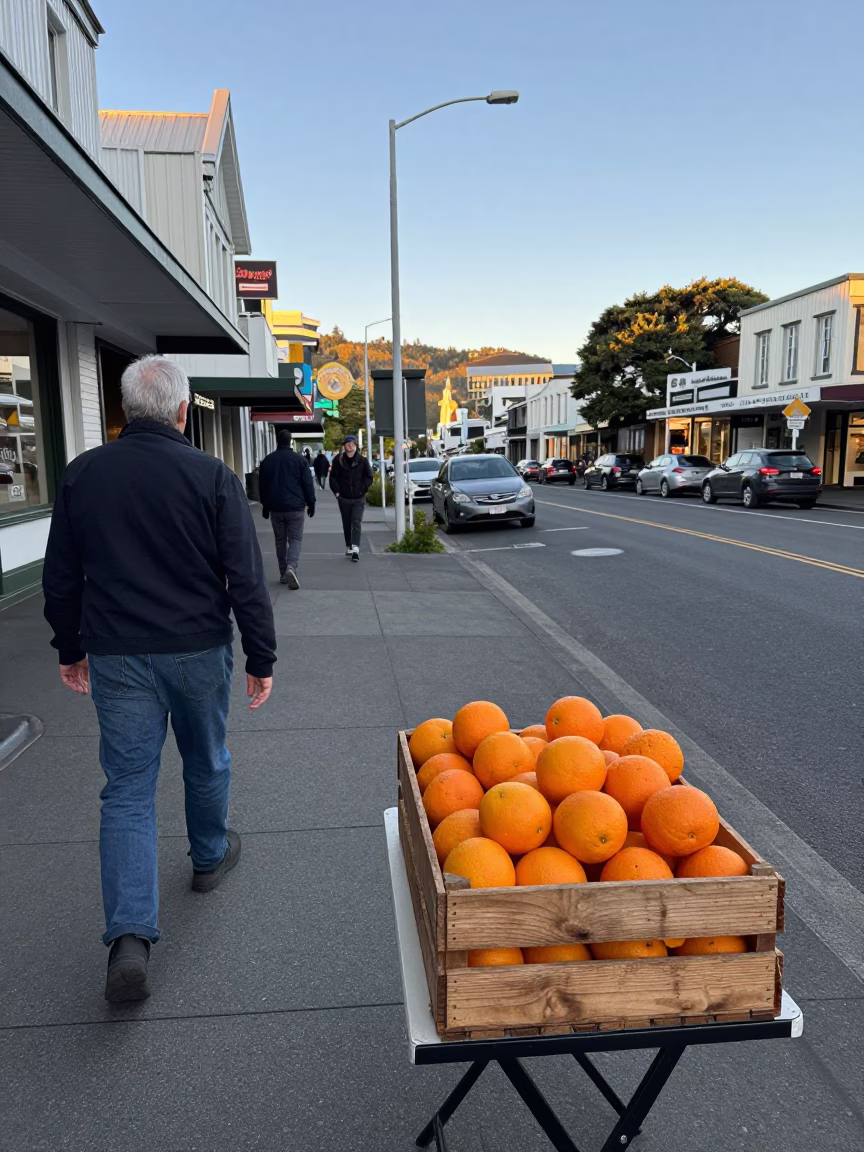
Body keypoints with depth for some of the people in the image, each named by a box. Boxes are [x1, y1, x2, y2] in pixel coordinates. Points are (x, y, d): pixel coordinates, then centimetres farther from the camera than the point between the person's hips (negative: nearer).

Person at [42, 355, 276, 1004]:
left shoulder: (83, 474, -1)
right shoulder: (213, 477, -10)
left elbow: (60, 577, 7)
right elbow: (246, 578, -11)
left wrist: (71, 649, 19)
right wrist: (261, 659, -2)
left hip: (115, 657, 2)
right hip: (198, 653, -1)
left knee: (127, 788, 7)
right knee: (206, 765, 21)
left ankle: (129, 938, -1)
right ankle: (211, 859, 44)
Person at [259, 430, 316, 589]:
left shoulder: (267, 460, 5)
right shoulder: (299, 459, -4)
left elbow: (262, 485, 10)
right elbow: (308, 484, -4)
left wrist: (265, 506, 18)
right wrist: (311, 503, 6)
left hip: (275, 508, 3)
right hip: (296, 507, -3)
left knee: (280, 540, 13)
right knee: (295, 539, 2)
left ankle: (283, 574, 15)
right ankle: (291, 567, -21)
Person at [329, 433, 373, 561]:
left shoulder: (362, 460, 0)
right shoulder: (338, 460, 1)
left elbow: (369, 477, 5)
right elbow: (333, 477, 5)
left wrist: (363, 489, -5)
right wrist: (337, 491, -4)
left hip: (359, 498, -2)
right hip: (344, 498, 2)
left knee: (356, 522, -12)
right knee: (346, 524, 11)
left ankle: (355, 548, -20)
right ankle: (348, 547, 23)